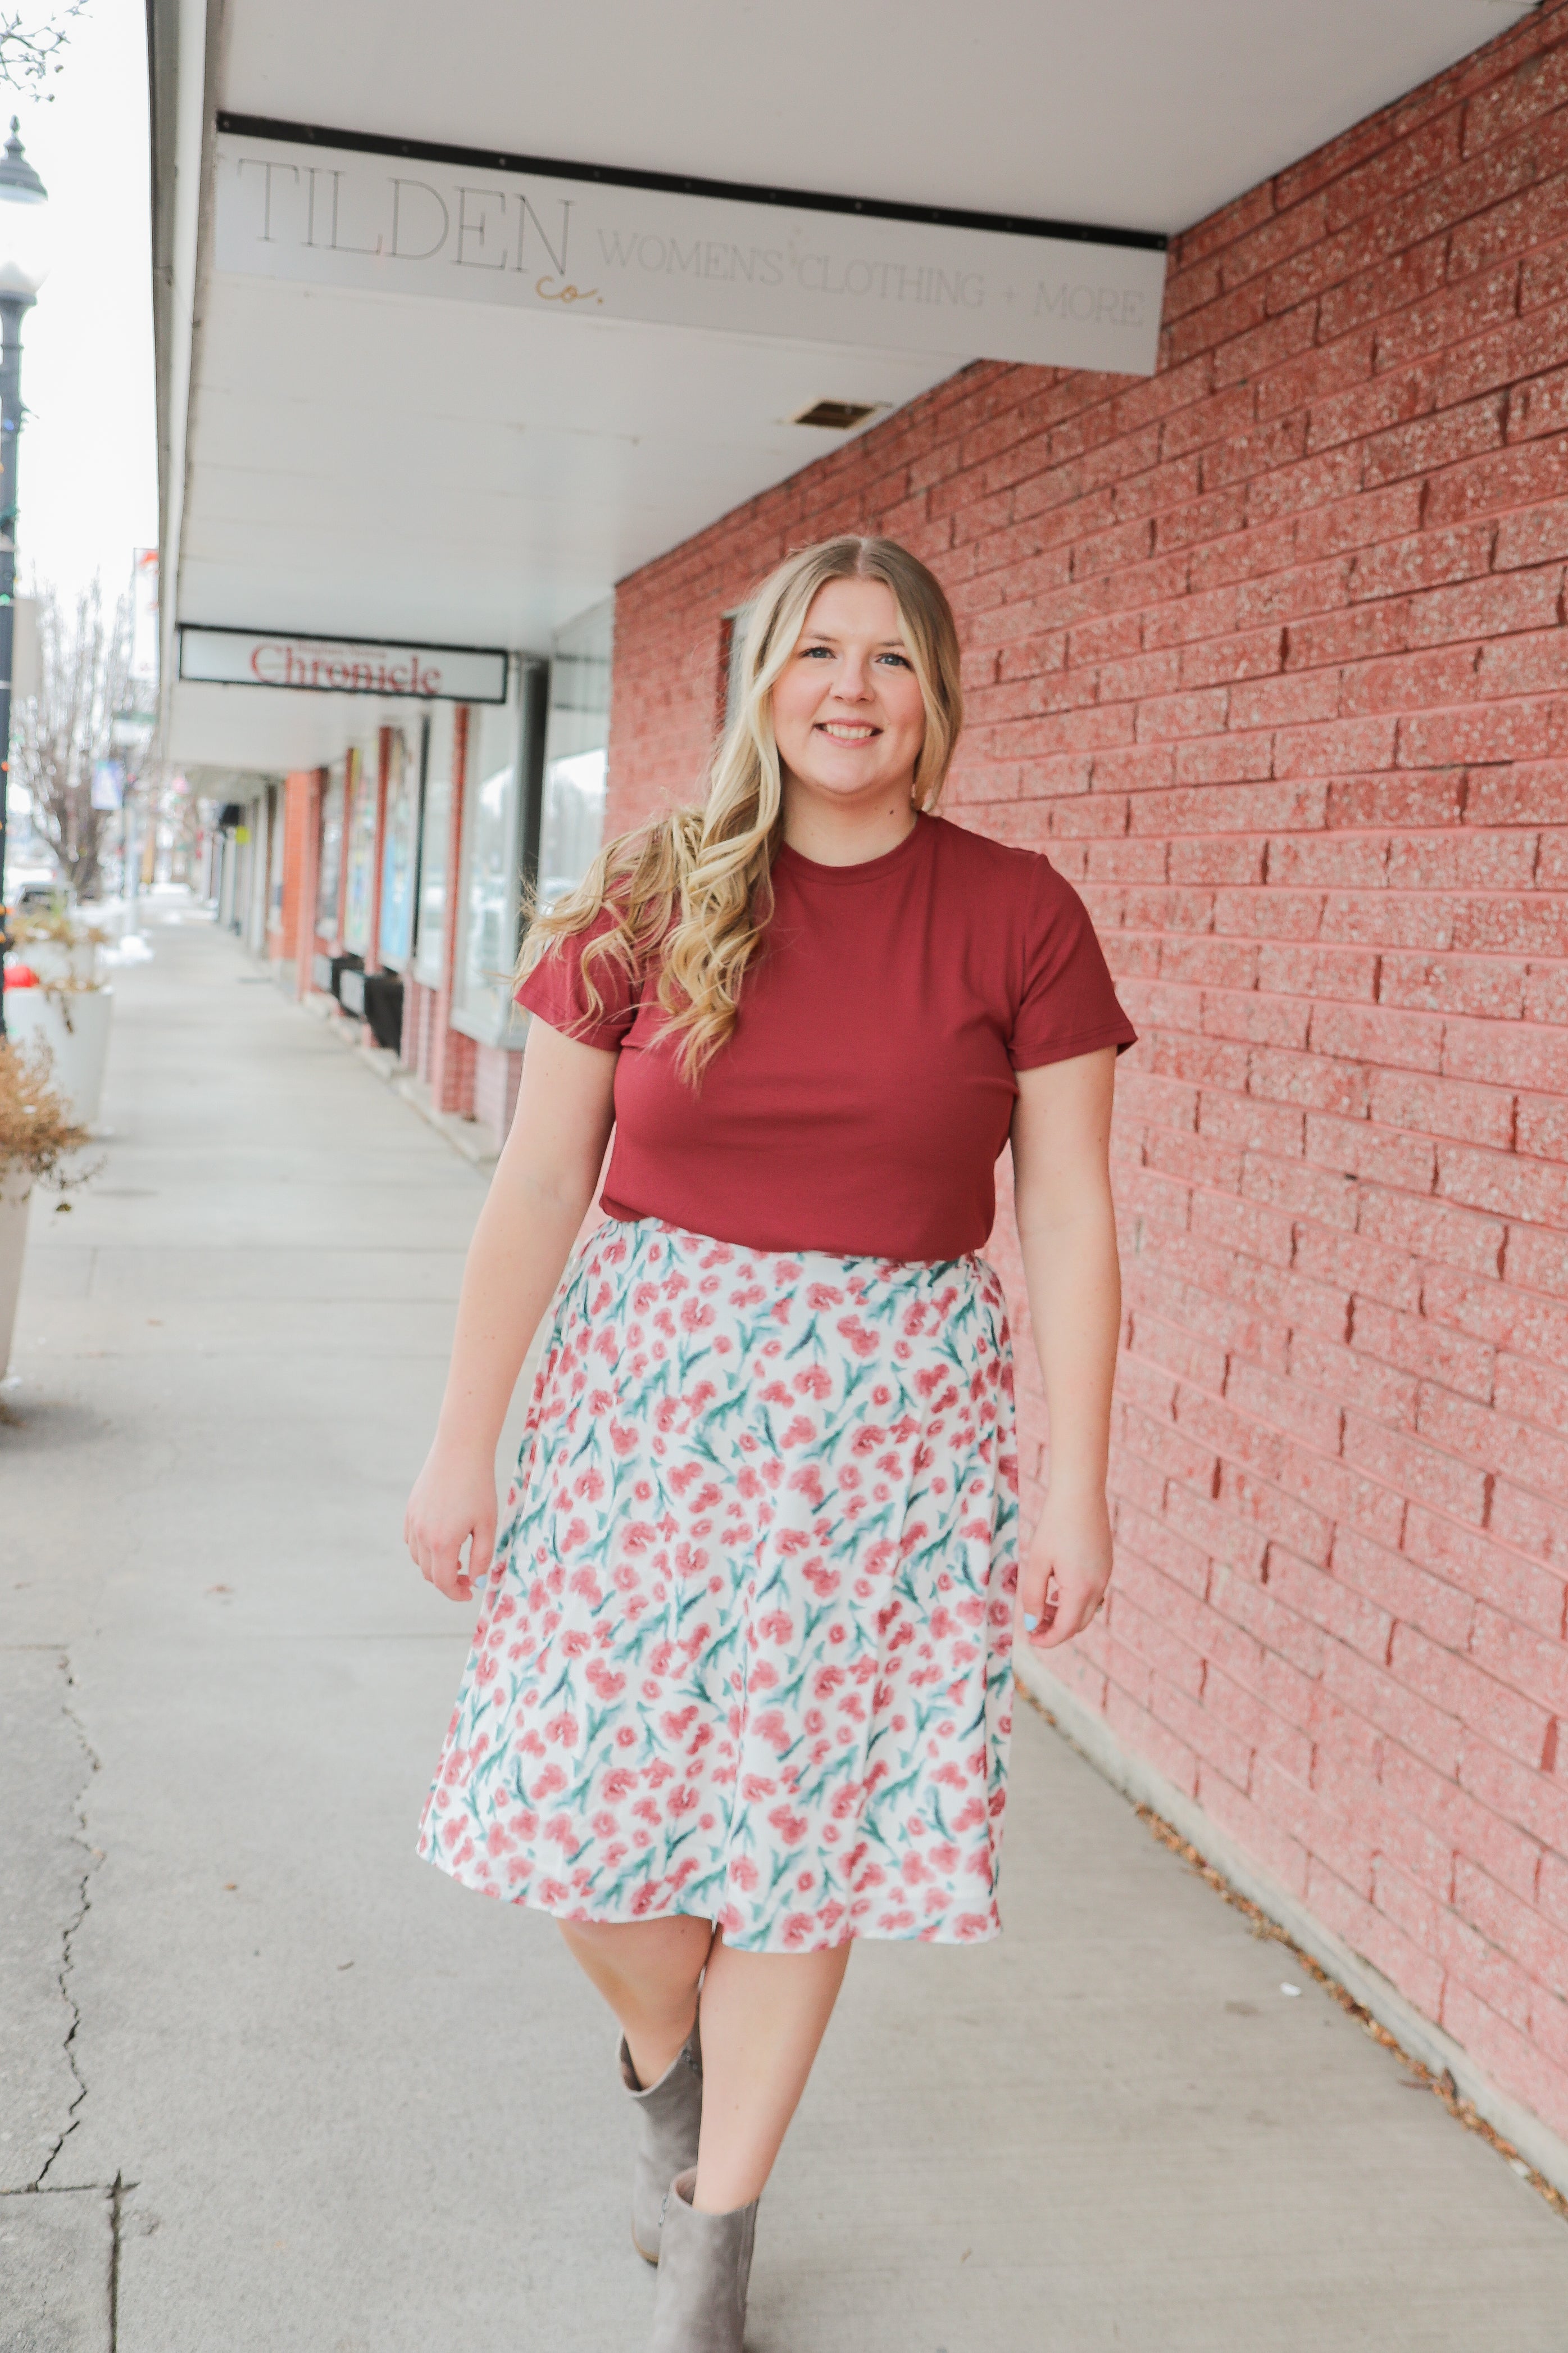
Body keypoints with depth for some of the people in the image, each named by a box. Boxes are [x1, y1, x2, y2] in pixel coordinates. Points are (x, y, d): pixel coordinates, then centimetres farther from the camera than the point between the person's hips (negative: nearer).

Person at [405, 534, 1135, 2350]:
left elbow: (1068, 1217, -1)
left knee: (804, 1826, 6)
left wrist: (1076, 1489, -4)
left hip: (889, 1414, -1)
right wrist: (464, 1443, 1)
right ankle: (662, 2072, 39)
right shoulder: (651, 904, 0)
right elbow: (539, 1185, 1)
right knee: (591, 1810, 2)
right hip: (651, 1387, 1)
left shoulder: (1017, 917, -2)